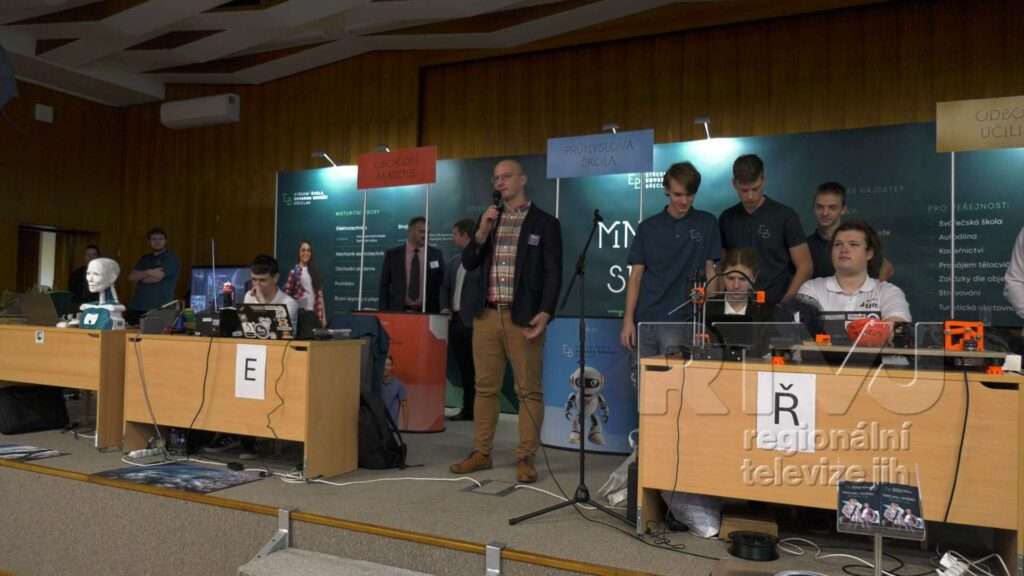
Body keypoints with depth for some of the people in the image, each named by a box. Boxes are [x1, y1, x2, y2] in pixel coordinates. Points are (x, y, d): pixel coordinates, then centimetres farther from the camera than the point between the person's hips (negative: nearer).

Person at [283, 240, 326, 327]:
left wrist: (323, 316, 4)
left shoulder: (315, 270, 9)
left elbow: (319, 295, 8)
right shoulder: (294, 271, -4)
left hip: (314, 313, 4)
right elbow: (287, 294, -4)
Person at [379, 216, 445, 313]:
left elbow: (443, 284, 10)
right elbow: (384, 286, 6)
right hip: (399, 311, 0)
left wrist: (442, 309, -2)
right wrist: (384, 312, -2)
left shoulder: (436, 254, 6)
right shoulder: (392, 254, 5)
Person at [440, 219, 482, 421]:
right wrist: (444, 308, 5)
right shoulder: (454, 260, 17)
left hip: (474, 321, -7)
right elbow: (445, 287, 20)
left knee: (475, 369, -2)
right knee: (463, 368, 10)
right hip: (455, 320, 7)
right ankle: (467, 409, 16)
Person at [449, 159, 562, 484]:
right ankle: (481, 453, 18)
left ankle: (525, 458, 7)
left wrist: (545, 312, -17)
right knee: (485, 387, 9)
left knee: (529, 390, 0)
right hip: (486, 316, 5)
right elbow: (468, 264, 9)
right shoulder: (488, 219, 15)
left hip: (523, 318, -4)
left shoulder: (545, 223, 1)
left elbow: (553, 274, -4)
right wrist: (481, 233, -6)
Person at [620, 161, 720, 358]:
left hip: (681, 320, -2)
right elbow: (636, 276, 7)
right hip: (645, 319, 2)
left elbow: (711, 270, 4)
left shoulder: (707, 224, 4)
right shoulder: (648, 227, 7)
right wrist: (628, 320, -1)